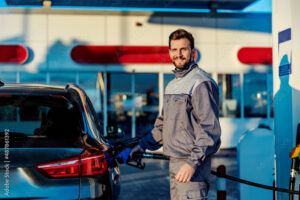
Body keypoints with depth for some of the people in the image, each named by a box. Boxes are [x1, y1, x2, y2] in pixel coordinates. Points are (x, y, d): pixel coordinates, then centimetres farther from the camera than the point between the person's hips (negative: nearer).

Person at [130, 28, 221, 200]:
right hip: (174, 162, 9)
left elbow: (210, 129, -18)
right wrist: (143, 145, 19)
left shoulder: (201, 83, -12)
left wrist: (193, 162, -23)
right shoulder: (172, 84, 18)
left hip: (192, 162, -9)